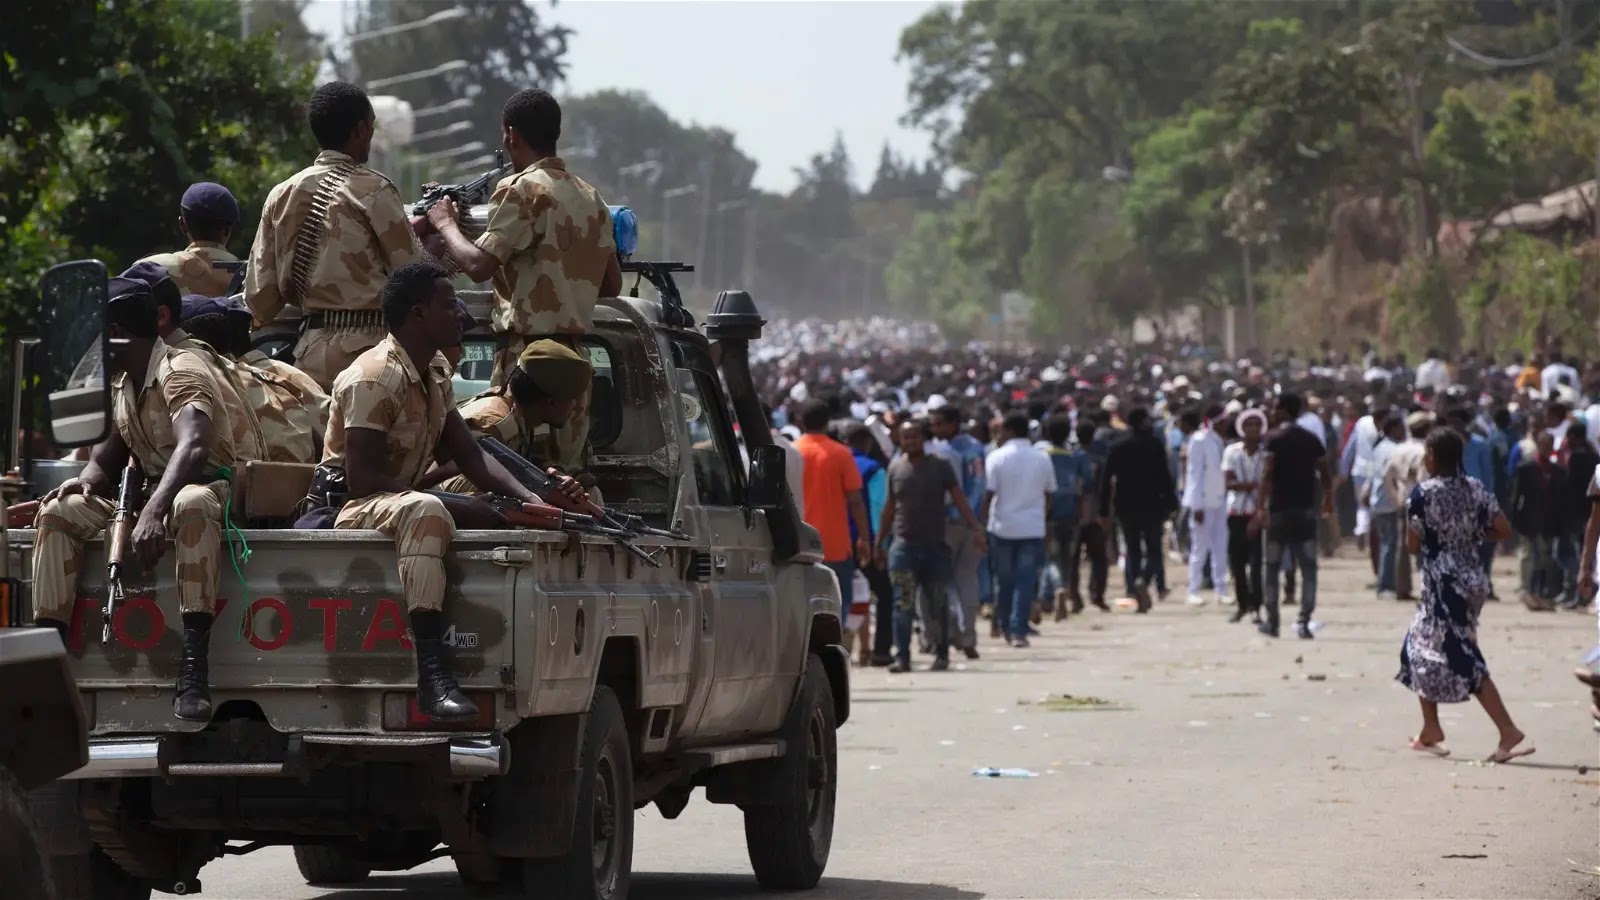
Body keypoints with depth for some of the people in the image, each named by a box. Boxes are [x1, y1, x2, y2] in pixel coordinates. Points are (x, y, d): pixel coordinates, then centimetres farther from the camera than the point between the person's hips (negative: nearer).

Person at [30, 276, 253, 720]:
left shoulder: (181, 371, -17)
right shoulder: (119, 383, 10)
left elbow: (193, 447, -34)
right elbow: (107, 457, 17)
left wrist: (153, 514, -48)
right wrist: (86, 481, -10)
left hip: (207, 488, -8)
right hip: (148, 495, 8)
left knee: (191, 504, -43)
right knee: (59, 511, -9)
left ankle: (193, 668, -49)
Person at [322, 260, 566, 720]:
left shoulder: (435, 372, 11)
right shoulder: (373, 377, -19)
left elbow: (469, 454, 12)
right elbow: (362, 477, -25)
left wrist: (529, 501, -6)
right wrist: (459, 508, -24)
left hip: (399, 503, 10)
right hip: (351, 510, -10)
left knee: (498, 524, -2)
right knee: (425, 510, -40)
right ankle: (432, 677, -51)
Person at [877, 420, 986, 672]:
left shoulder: (940, 466, 0)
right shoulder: (895, 468, 7)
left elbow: (959, 499, -4)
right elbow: (890, 507, 14)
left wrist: (975, 528, -16)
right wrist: (880, 541, 15)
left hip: (935, 546, -1)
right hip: (903, 545, 1)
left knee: (938, 604, 5)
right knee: (903, 604, -8)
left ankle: (941, 654, 16)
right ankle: (902, 656, -9)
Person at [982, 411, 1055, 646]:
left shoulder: (996, 458, -6)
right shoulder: (1042, 459, 3)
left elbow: (989, 494, -9)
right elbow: (1049, 494, 9)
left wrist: (984, 521, -1)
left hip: (1003, 527, -1)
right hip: (1033, 528, 1)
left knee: (1004, 580, 12)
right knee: (1026, 581, -1)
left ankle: (1006, 628, 19)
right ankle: (1019, 631, -9)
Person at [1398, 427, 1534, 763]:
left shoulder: (1423, 493, -13)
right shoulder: (1475, 489, 4)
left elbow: (1413, 544, -9)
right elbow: (1503, 530, 1)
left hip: (1444, 584, -8)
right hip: (1472, 579, 8)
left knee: (1464, 661, -7)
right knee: (1419, 647, 20)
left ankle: (1510, 733, -14)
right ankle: (1430, 733, 22)